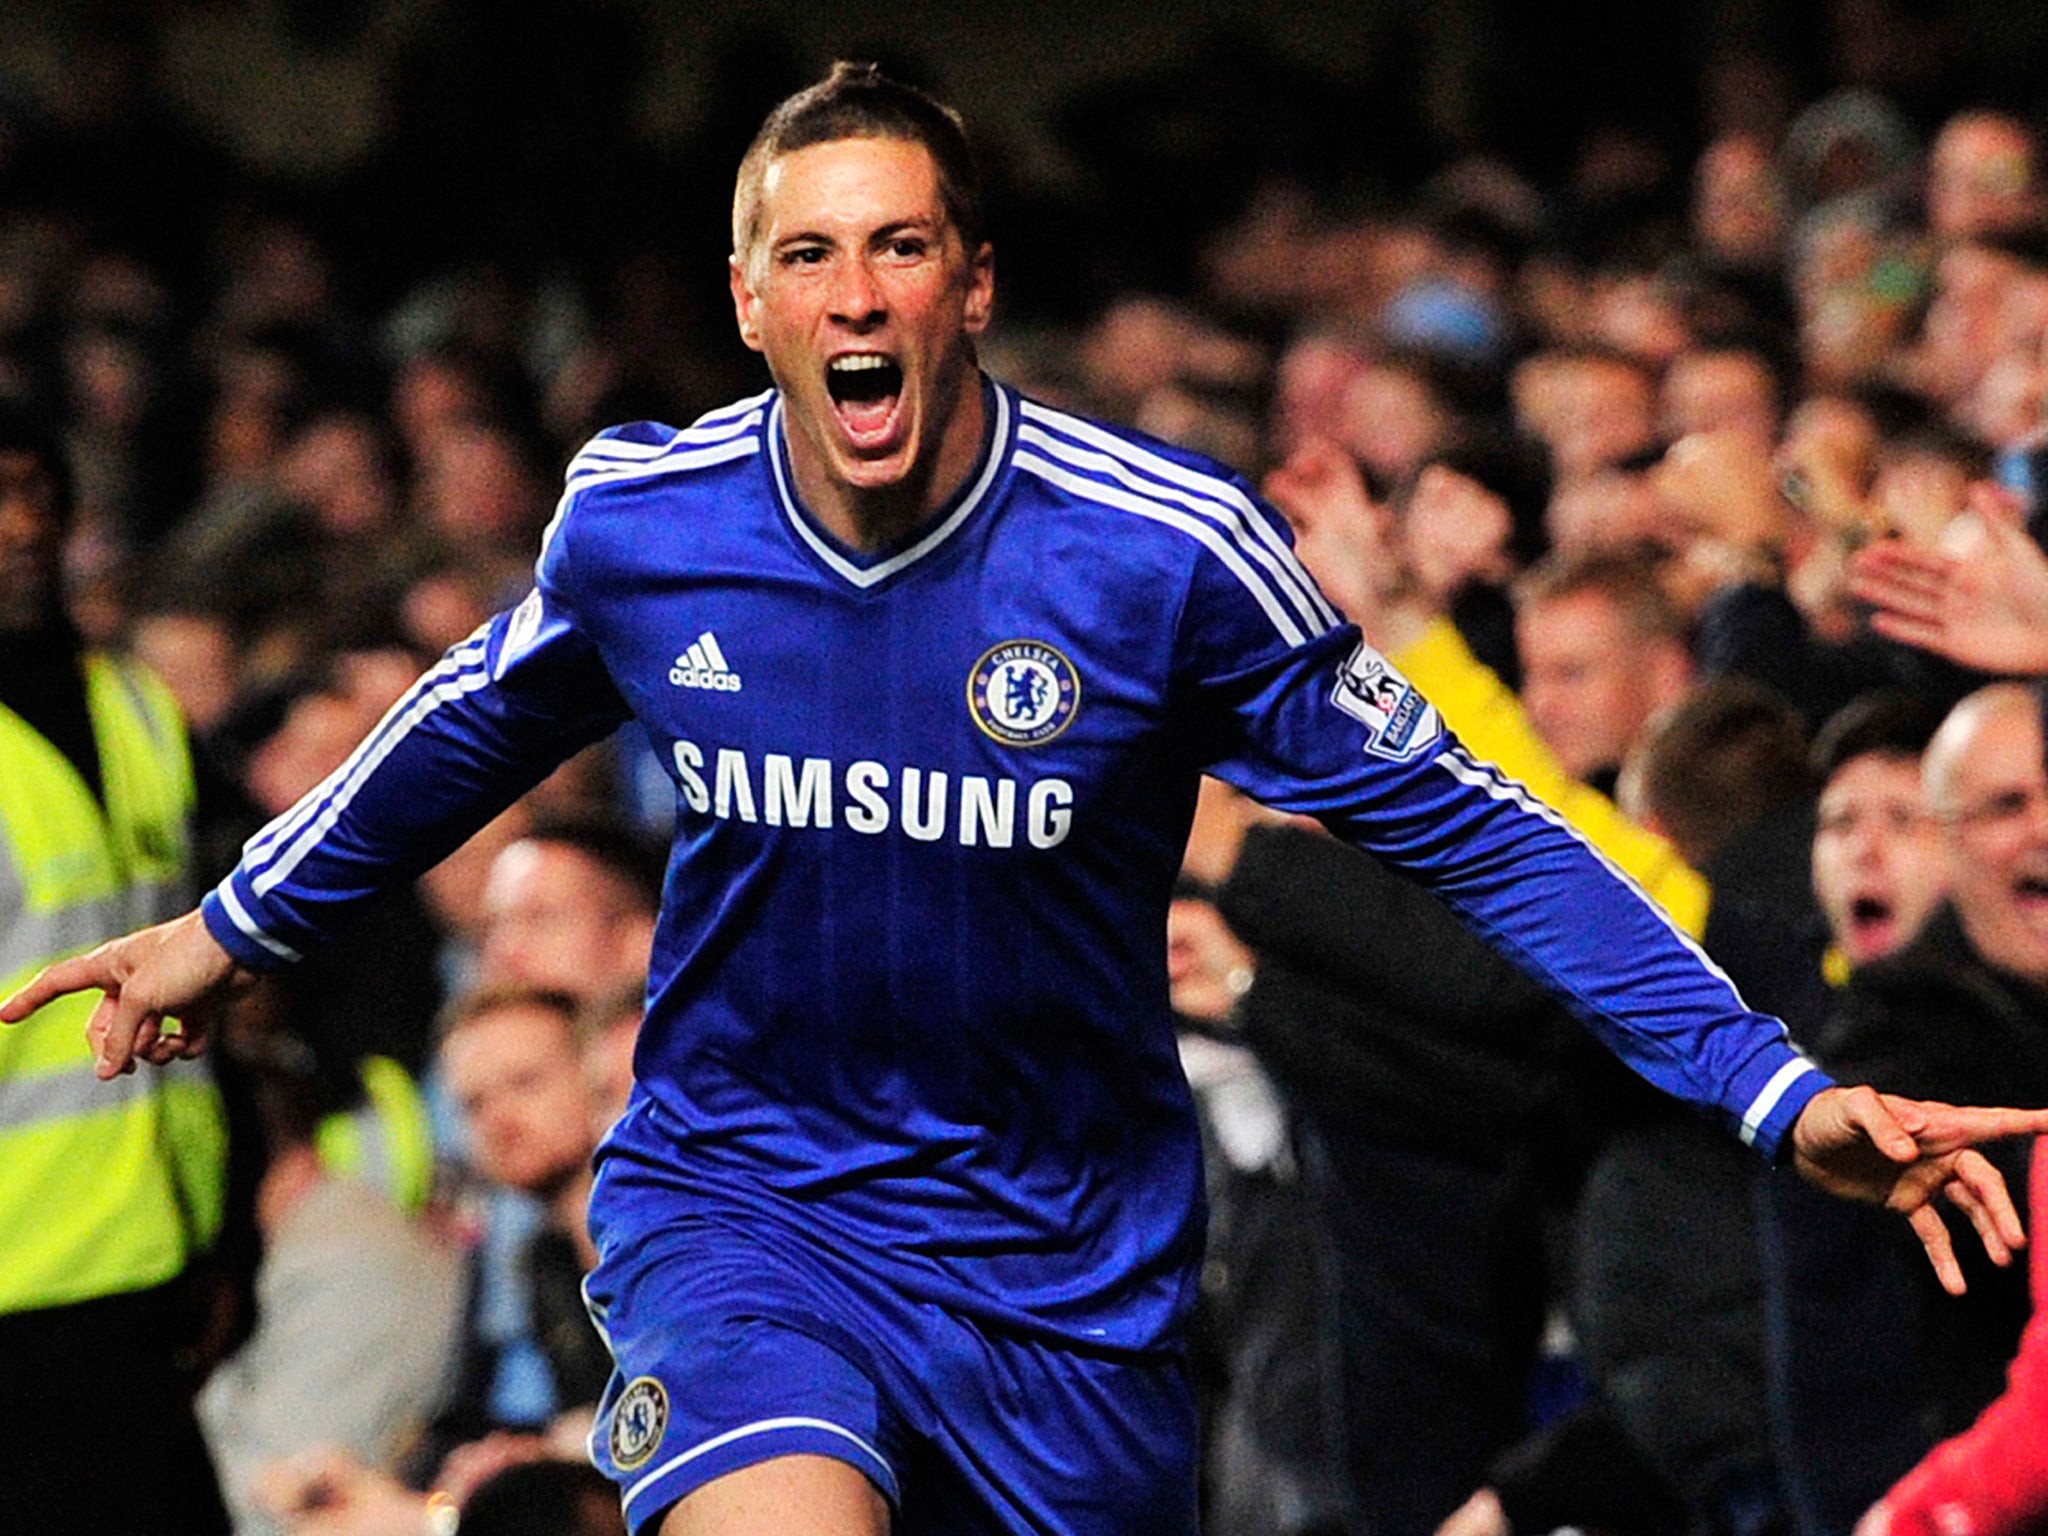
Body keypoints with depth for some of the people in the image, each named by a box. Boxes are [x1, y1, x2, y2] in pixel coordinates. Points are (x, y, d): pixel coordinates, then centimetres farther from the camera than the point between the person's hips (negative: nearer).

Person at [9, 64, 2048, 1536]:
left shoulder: (1164, 548, -15)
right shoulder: (637, 522, -8)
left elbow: (1460, 829, -9)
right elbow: (477, 728, 15)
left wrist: (1778, 1092, -15)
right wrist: (237, 925, 27)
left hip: (1061, 1267, 0)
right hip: (732, 1187, 0)